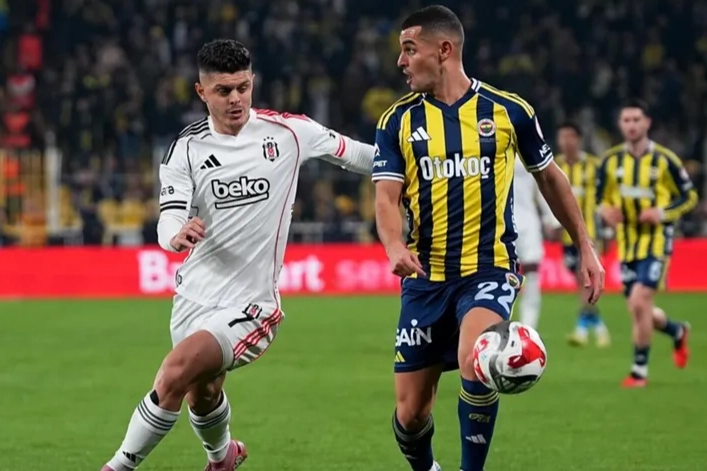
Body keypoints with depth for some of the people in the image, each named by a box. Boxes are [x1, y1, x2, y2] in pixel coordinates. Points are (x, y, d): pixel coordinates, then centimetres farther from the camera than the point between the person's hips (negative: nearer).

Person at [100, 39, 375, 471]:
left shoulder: (288, 131, -7)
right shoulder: (187, 148, -3)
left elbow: (356, 154, 6)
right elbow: (168, 223, -13)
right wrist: (178, 234, -36)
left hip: (249, 301, -4)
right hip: (195, 293, 4)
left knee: (176, 373, -24)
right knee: (202, 394, 22)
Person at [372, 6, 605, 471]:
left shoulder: (508, 110, 0)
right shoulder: (399, 120, 2)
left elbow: (550, 178, 13)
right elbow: (387, 196, -6)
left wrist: (586, 248, 13)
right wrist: (395, 246, -27)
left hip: (490, 268, -2)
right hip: (426, 276, 2)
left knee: (474, 364, -31)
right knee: (411, 413, 2)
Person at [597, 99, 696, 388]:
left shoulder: (664, 160, -7)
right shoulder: (611, 160, 3)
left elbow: (689, 197, 0)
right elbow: (601, 198, 14)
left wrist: (662, 213, -17)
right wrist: (606, 211, -10)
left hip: (656, 240, -5)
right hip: (627, 242, 5)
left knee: (639, 302, -19)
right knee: (639, 311, 9)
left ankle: (640, 370, -7)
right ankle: (678, 332, 41)